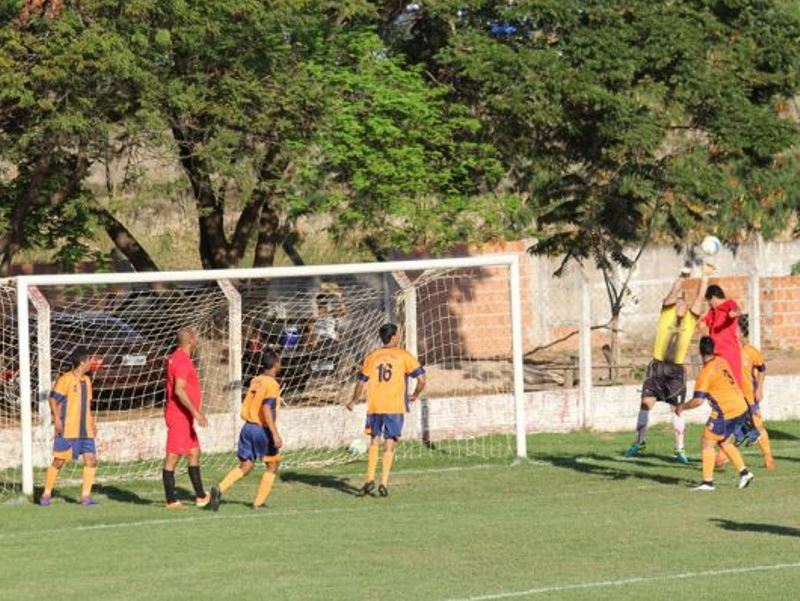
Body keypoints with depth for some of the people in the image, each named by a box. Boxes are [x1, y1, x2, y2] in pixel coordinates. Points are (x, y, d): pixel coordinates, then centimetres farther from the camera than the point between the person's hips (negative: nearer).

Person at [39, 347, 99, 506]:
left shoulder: (86, 380, 15)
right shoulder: (65, 379, -8)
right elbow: (53, 398, -12)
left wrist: (92, 424, 19)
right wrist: (57, 418, -22)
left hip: (85, 431, 6)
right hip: (67, 430, -6)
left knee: (91, 461, -4)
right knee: (59, 461, -1)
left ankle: (85, 495, 0)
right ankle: (46, 494, 11)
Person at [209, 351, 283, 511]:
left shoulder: (255, 380, 10)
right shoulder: (272, 384, -13)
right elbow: (267, 409, -23)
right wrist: (275, 434, -25)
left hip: (248, 426, 7)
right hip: (263, 430, -7)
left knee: (245, 466, 10)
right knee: (273, 465, 13)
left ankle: (220, 489, -13)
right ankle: (258, 502, 10)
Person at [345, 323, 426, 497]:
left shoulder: (371, 357, 7)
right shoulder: (404, 356, 0)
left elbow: (361, 383, 7)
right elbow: (421, 379, -5)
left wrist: (353, 401, 22)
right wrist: (415, 396, 13)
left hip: (374, 406, 2)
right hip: (395, 407, -2)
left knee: (374, 442, 15)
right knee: (390, 445, 3)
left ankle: (370, 479, 4)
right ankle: (384, 483, -4)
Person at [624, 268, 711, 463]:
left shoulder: (691, 319, 7)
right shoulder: (667, 312, 4)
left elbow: (700, 297, 3)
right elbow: (674, 292, -5)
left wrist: (705, 276, -2)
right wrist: (684, 275, -12)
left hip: (676, 369, 1)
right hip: (657, 365, -1)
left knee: (677, 409, 1)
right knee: (646, 403, -6)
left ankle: (680, 449, 5)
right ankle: (639, 441, 6)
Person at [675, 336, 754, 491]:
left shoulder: (706, 372, -14)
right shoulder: (721, 362, 7)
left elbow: (698, 400, -18)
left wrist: (682, 407, -4)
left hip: (726, 413, -8)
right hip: (741, 408, 8)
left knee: (707, 442, 2)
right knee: (724, 442, 23)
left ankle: (708, 481, -1)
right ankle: (743, 471, 15)